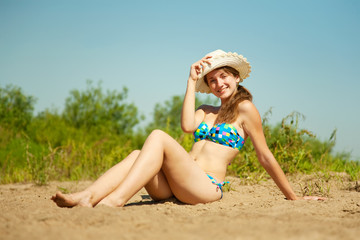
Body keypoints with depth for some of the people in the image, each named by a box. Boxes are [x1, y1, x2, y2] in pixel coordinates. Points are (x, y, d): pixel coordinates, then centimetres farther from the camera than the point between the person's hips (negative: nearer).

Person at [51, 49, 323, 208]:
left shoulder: (245, 108, 8)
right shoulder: (206, 111, 26)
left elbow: (265, 156, 9)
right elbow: (187, 126, 2)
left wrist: (293, 197, 10)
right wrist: (192, 82, 8)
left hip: (207, 187, -6)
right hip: (175, 188, 6)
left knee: (158, 137, -26)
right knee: (137, 155, -21)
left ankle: (116, 199, -41)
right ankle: (86, 197, -40)